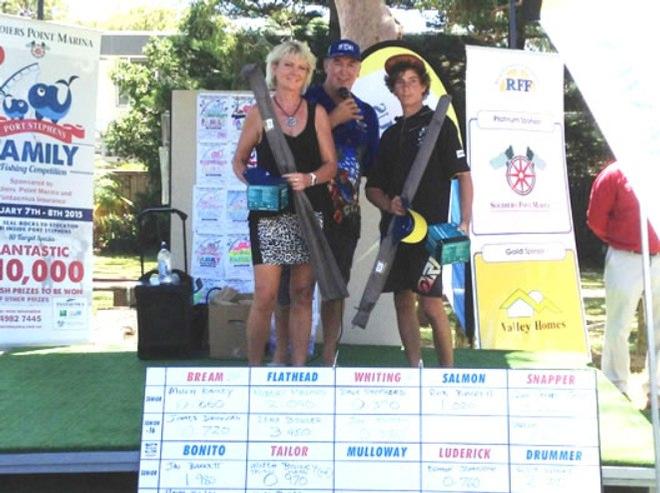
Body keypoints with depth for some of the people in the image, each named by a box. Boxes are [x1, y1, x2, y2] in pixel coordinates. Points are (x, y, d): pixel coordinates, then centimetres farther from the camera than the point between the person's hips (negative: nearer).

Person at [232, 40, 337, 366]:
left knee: (302, 294, 7)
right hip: (270, 214, -2)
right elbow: (239, 161, 9)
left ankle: (299, 367, 16)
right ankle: (254, 368, 8)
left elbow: (331, 164, 6)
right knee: (265, 296, -7)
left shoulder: (317, 113, 8)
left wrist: (309, 179, -14)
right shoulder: (259, 112, 3)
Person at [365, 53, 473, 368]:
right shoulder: (391, 135, 16)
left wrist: (464, 222, -13)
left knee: (430, 303, -9)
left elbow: (463, 176, -3)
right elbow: (372, 187, 16)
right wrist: (388, 203, -6)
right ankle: (414, 369, 16)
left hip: (430, 227, -6)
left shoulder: (440, 125, 2)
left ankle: (448, 371, 2)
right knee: (403, 301, 7)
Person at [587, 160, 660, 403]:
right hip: (625, 261, -5)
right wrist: (620, 240, 5)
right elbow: (596, 219, -4)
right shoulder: (613, 174, -4)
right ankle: (617, 390, 12)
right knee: (618, 329, 2)